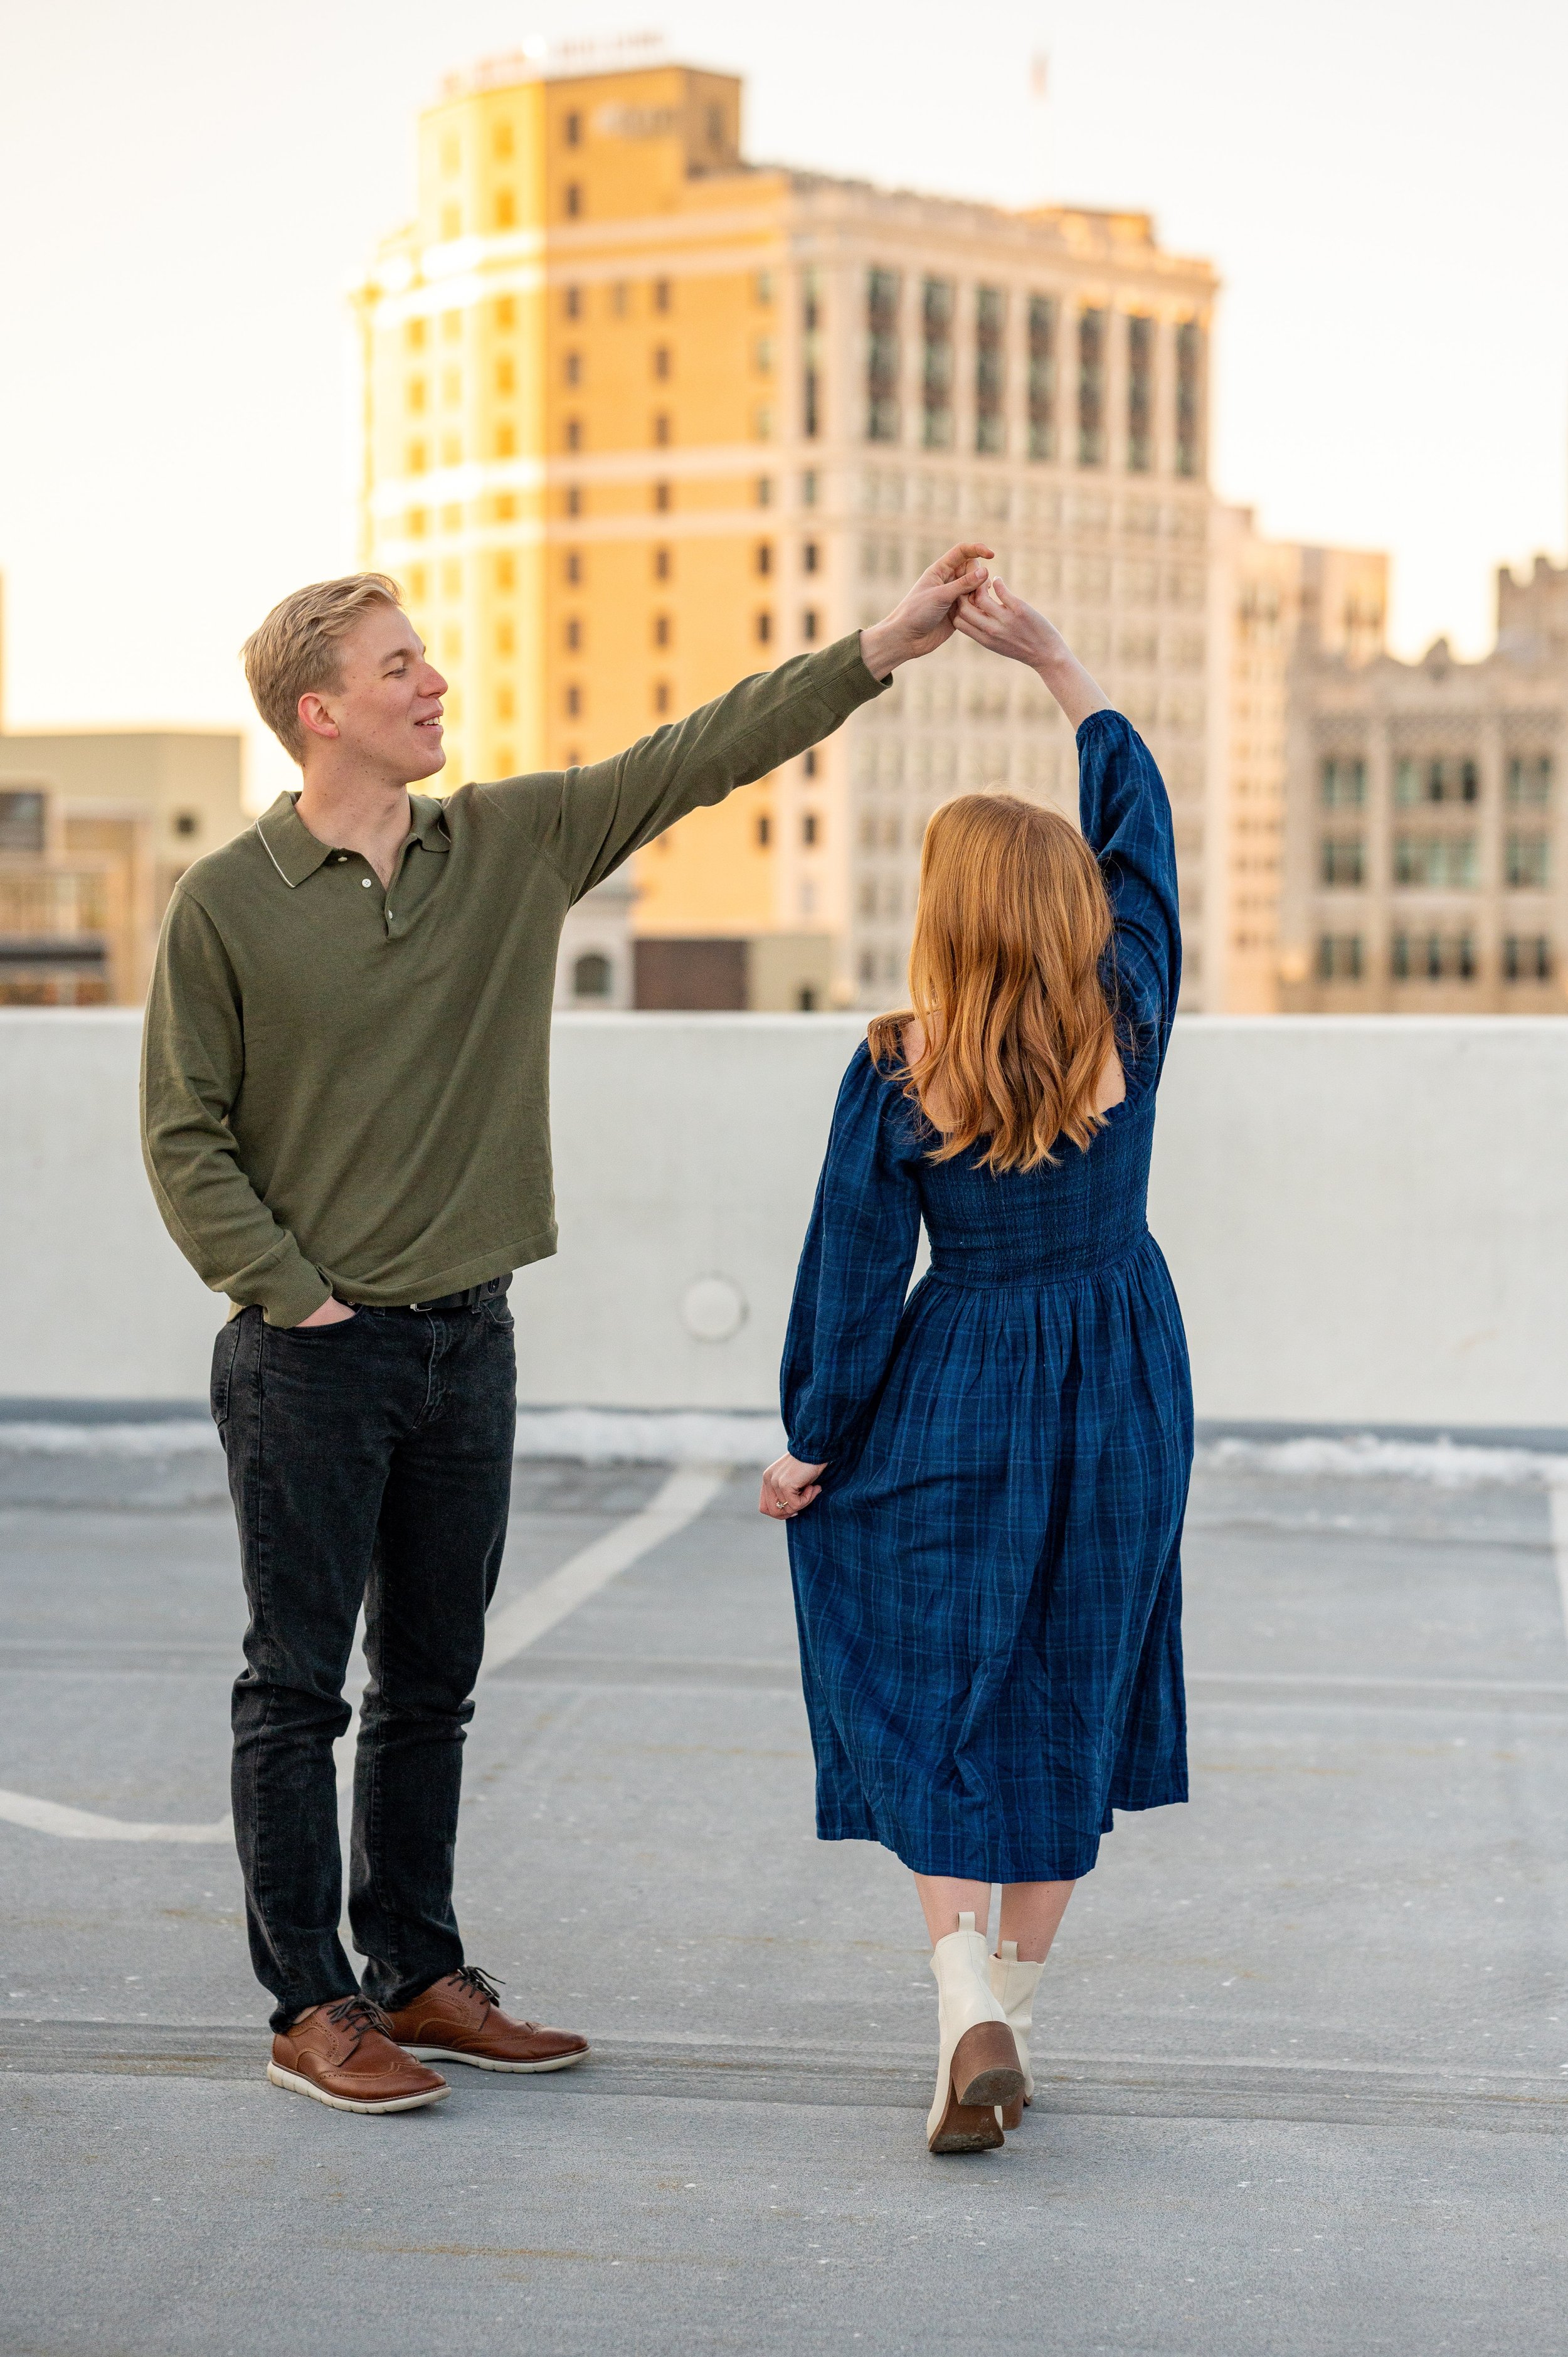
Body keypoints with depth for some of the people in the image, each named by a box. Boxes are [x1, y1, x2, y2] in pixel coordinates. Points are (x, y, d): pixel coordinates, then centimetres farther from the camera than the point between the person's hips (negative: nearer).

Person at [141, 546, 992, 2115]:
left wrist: (885, 646, -5)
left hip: (467, 1339, 5)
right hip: (309, 1356, -5)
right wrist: (295, 1292, -11)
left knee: (432, 1685, 13)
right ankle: (310, 2006, 10)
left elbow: (699, 755, 1)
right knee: (298, 1689, 2)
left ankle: (417, 1974, 24)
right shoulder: (227, 902, -7)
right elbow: (185, 1138, -5)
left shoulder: (516, 842, 4)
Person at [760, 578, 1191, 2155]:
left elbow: (853, 1272, -8)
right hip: (1119, 1403, 3)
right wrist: (1060, 668, 16)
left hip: (959, 1401, -3)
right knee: (1066, 1704, 12)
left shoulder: (896, 1075, -14)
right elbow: (1142, 825, 8)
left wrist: (811, 1446, 3)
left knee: (930, 1705, 6)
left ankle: (969, 2002, -11)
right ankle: (1011, 2010, 19)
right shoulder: (1129, 1024, -7)